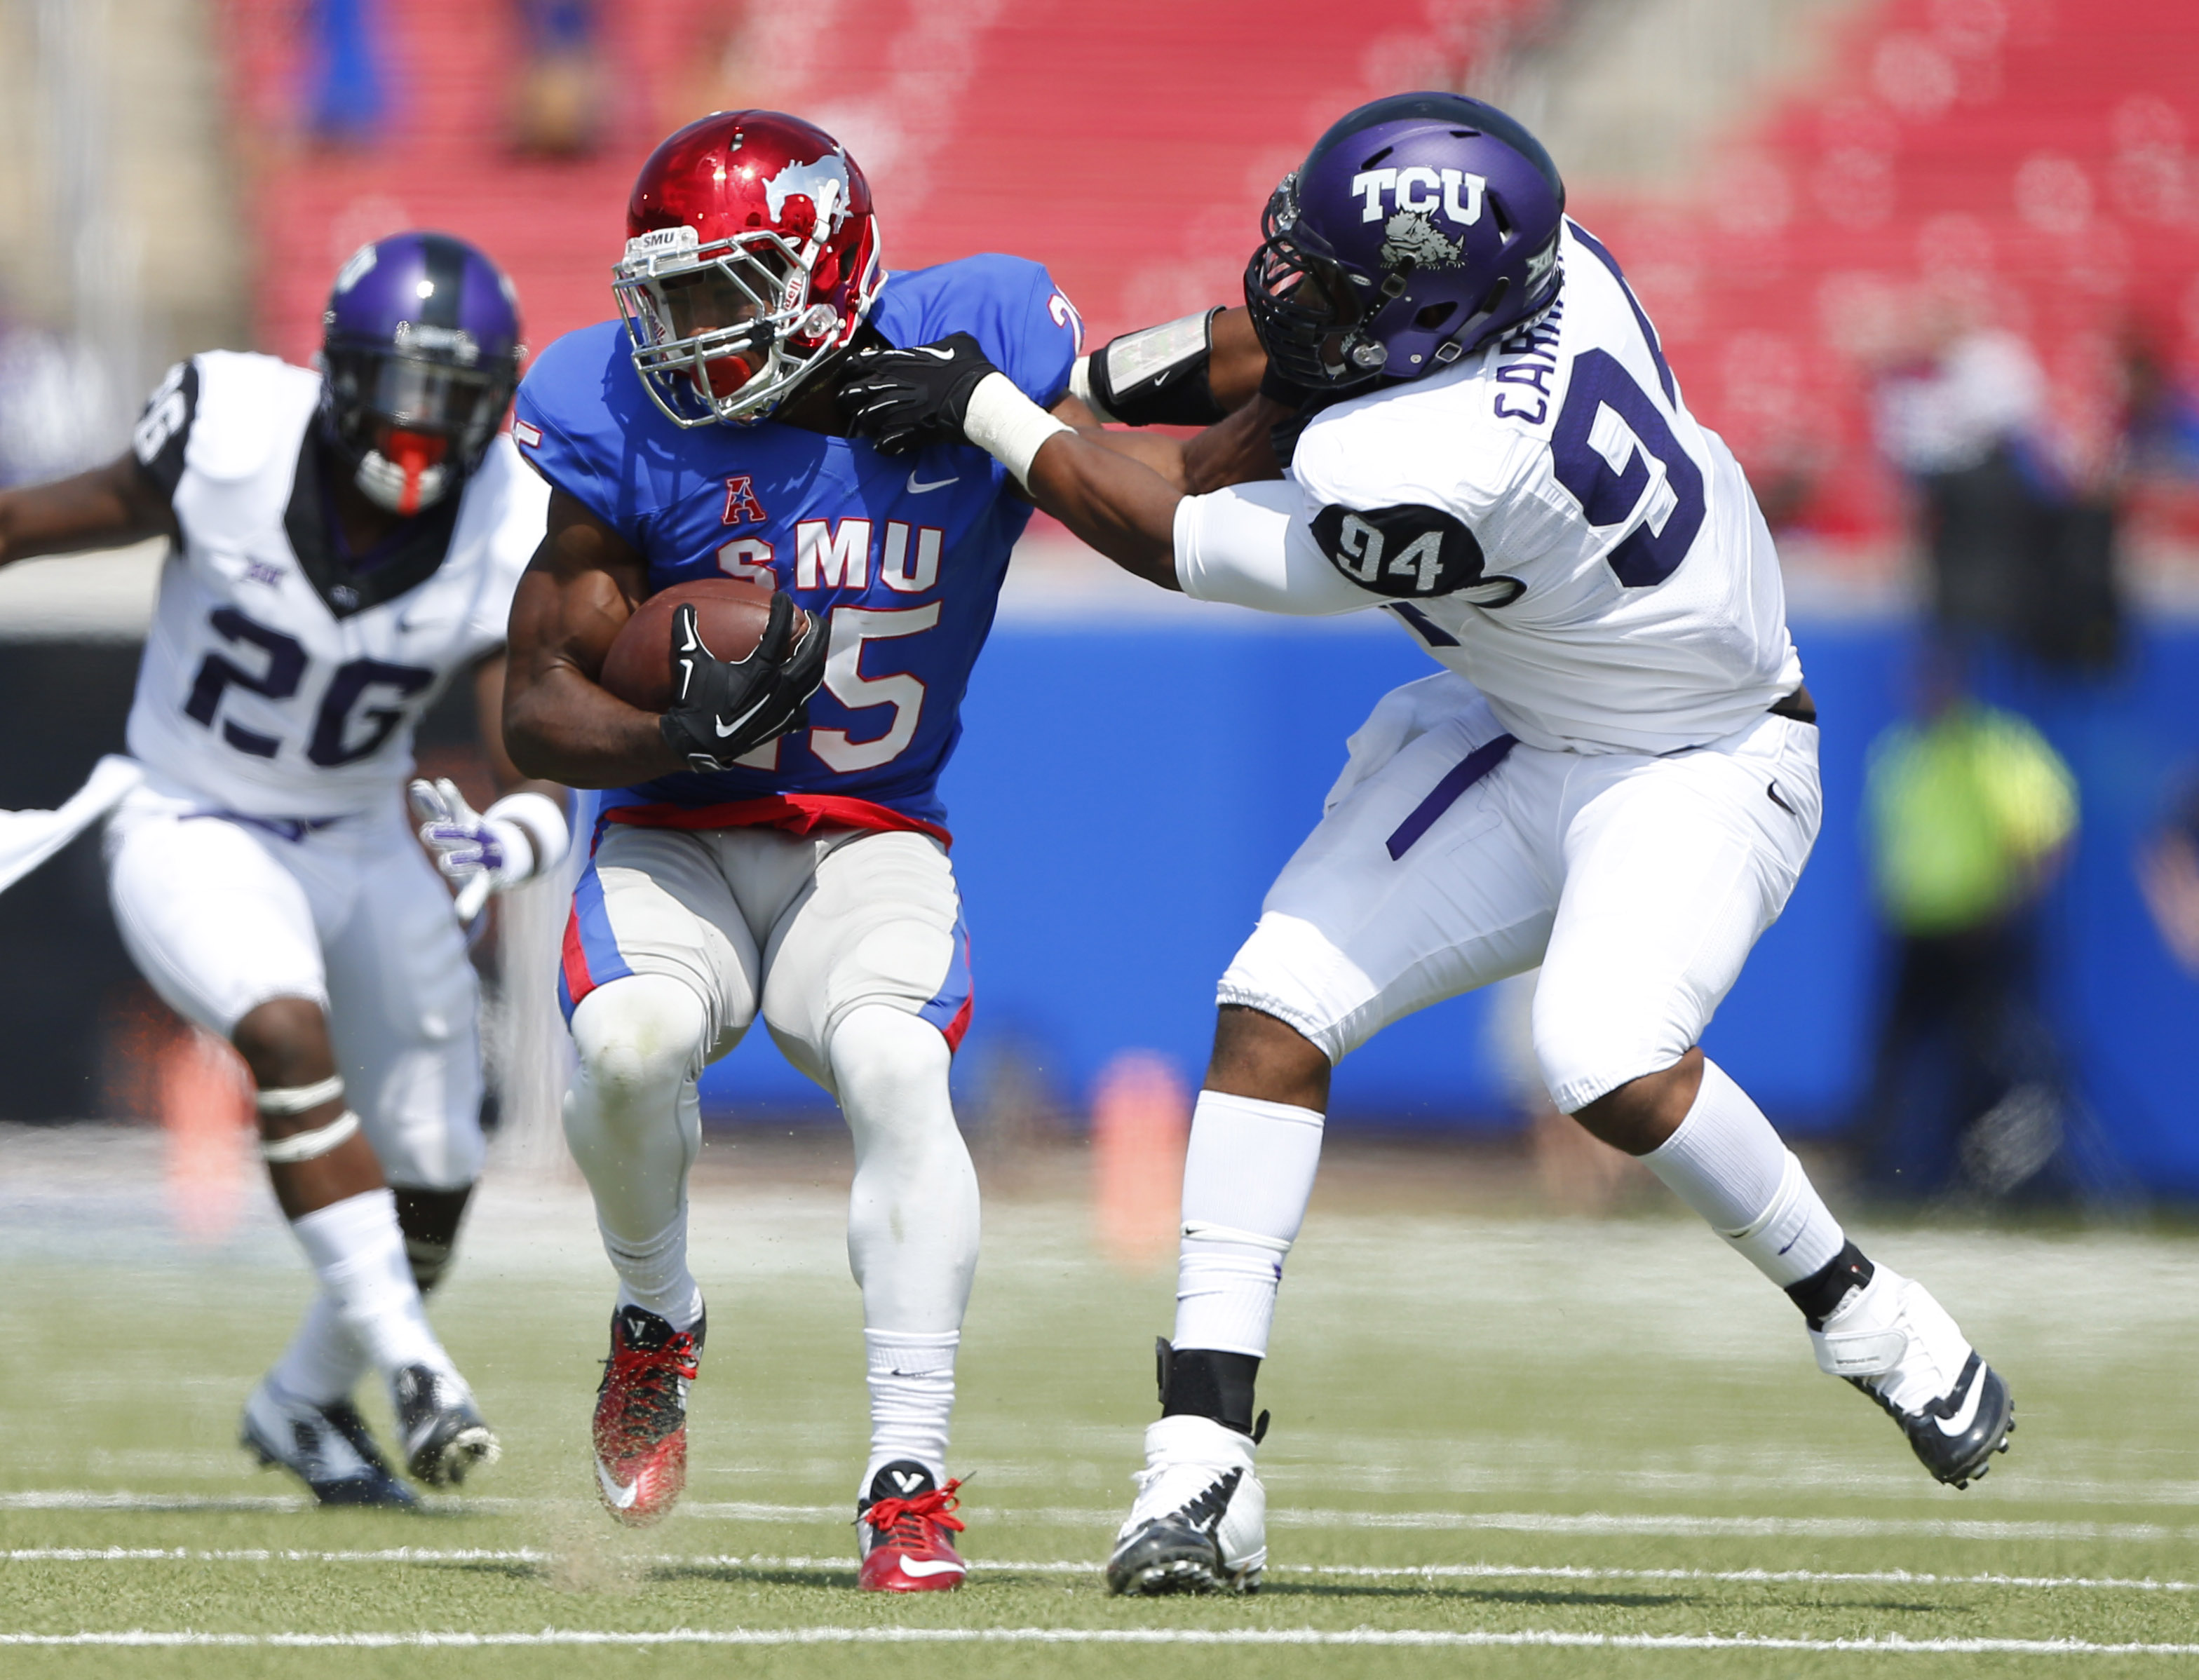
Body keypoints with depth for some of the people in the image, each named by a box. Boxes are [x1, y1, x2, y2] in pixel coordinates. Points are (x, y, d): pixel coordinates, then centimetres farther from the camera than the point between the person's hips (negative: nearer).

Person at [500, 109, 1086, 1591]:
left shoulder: (974, 351, -11)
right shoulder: (631, 426, -11)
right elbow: (538, 704, -7)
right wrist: (686, 731, -26)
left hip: (872, 849, 0)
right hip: (676, 842, 0)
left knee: (896, 1069, -30)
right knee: (631, 1041, -31)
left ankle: (910, 1481, -24)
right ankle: (658, 1321, 1)